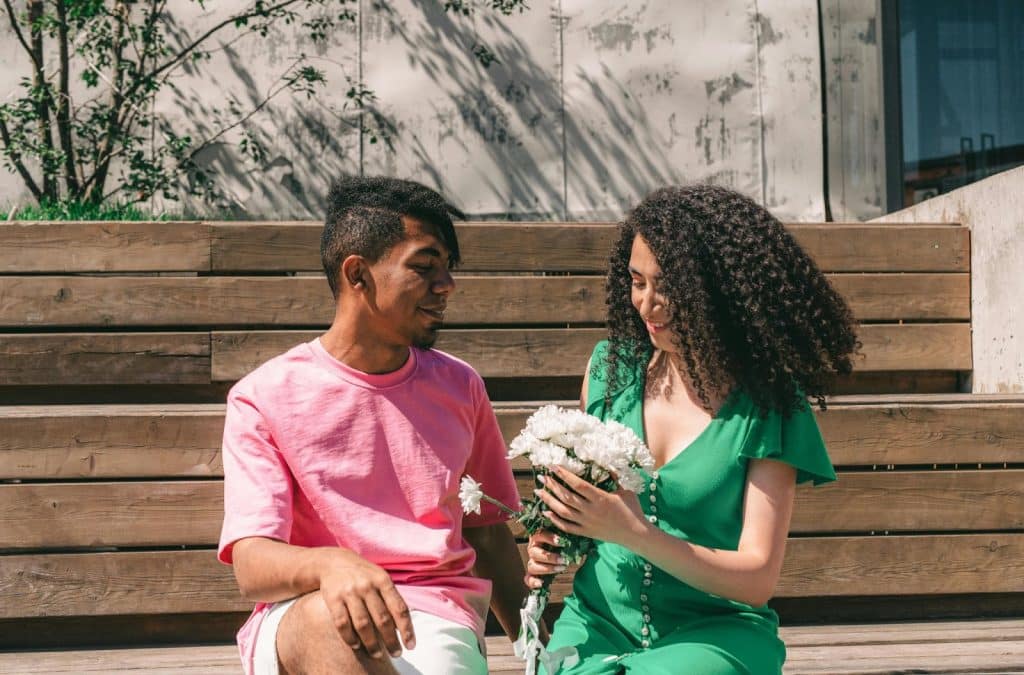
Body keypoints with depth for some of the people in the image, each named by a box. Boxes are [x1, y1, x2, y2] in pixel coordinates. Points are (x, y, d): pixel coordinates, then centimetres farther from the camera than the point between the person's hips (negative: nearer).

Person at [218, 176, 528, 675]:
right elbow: (251, 567, -9)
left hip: (436, 621, 2)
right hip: (295, 626, -1)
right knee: (325, 616, -38)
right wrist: (329, 564, -32)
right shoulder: (263, 399, 1)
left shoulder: (459, 387, 14)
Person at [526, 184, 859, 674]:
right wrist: (553, 546, -2)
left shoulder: (769, 404, -6)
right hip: (598, 620, 3)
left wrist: (634, 532, -21)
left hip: (711, 631, -3)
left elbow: (757, 578, -9)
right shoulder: (612, 366, 5)